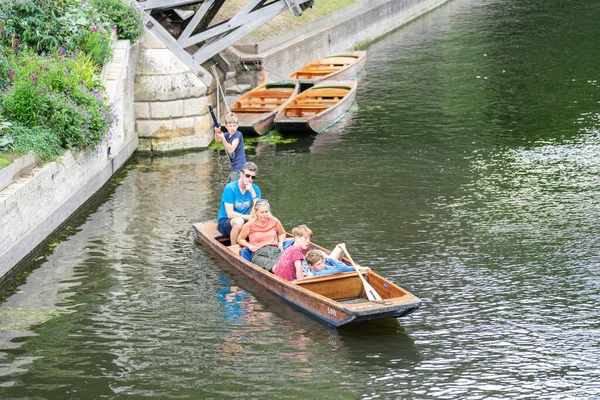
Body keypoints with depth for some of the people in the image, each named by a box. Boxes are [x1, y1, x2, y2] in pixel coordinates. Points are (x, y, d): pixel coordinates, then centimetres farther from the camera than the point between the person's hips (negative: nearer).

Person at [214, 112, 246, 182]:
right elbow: (217, 140, -11)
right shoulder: (227, 135, 8)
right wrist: (216, 132, -32)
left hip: (239, 168, -9)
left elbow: (231, 150, -23)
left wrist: (223, 138, -34)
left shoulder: (238, 135, -14)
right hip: (234, 168, 9)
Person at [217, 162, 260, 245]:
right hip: (225, 222, -4)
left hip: (244, 220, 4)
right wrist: (250, 217, -25)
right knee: (239, 221, -37)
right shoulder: (230, 188, -15)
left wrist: (252, 192, -22)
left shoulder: (255, 189, -1)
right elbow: (230, 214, -21)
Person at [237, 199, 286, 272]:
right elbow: (240, 239, 21)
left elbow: (282, 233, 33)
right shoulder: (250, 225, 6)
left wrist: (280, 243, 12)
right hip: (259, 254, -3)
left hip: (275, 250, 3)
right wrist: (249, 246, 2)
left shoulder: (274, 221, 13)